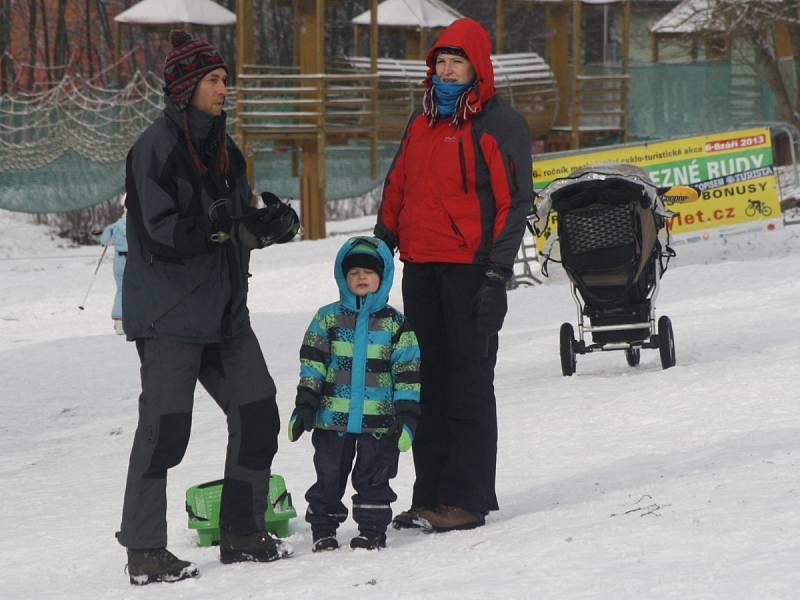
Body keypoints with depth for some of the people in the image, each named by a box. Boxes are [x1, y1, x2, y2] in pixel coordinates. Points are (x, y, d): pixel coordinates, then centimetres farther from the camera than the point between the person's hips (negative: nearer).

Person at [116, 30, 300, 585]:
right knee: (165, 426, -9)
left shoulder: (222, 149, 13)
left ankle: (243, 533, 19)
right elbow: (161, 234, -19)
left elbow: (239, 228, 16)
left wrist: (271, 224, -5)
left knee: (257, 414, 7)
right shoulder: (155, 149, -12)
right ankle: (144, 550, -3)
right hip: (168, 313, -8)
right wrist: (222, 223, -29)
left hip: (223, 309, 8)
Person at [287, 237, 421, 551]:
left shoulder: (395, 323, 4)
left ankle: (372, 528, 11)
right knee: (329, 475, 6)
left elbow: (408, 372, 3)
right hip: (332, 416, 1)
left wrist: (407, 414, -4)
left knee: (373, 477, 3)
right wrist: (305, 405, -2)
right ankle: (323, 528, 15)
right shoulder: (328, 318, 6)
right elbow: (312, 364, 5)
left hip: (379, 419, -1)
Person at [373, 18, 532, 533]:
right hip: (420, 269, 7)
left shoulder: (501, 124, -3)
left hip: (470, 268, -7)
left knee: (469, 384, -5)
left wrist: (497, 274, -14)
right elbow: (396, 193, 22)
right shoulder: (422, 123, 17)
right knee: (429, 382, 8)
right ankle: (430, 495, 12)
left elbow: (514, 202, -7)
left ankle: (468, 499, -4)